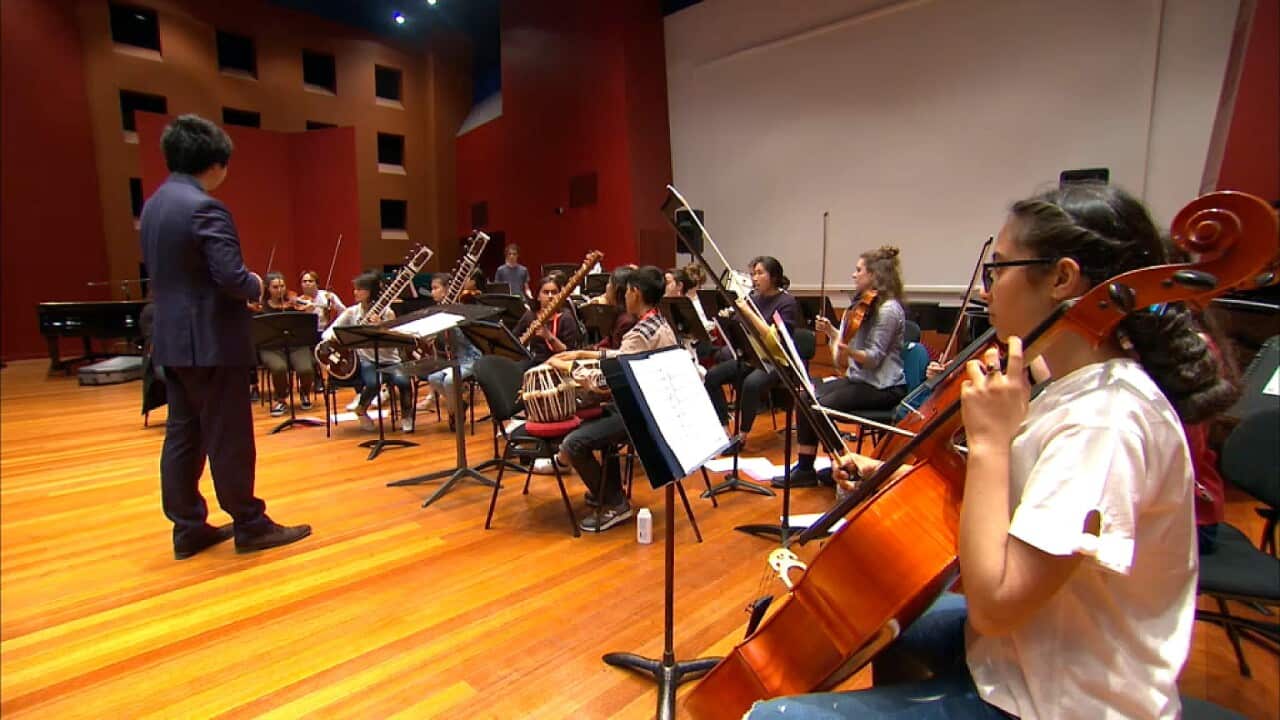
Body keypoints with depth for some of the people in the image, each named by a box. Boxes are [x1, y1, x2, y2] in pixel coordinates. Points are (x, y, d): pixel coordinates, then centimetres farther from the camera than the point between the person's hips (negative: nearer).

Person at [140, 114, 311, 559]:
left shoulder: (153, 206, 12)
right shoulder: (205, 208, -16)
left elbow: (161, 271, 18)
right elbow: (232, 278, -24)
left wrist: (246, 286, 14)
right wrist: (258, 286, -2)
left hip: (172, 341, 9)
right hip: (212, 341, -9)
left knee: (182, 436, 12)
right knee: (228, 437, 0)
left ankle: (188, 529, 22)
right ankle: (249, 526, 11)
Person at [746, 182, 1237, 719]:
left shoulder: (1109, 419, -28)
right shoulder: (1089, 387, 2)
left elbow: (994, 603, -30)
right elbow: (1009, 506, 11)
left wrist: (990, 440, -28)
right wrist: (894, 479, 0)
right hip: (1021, 647, 9)